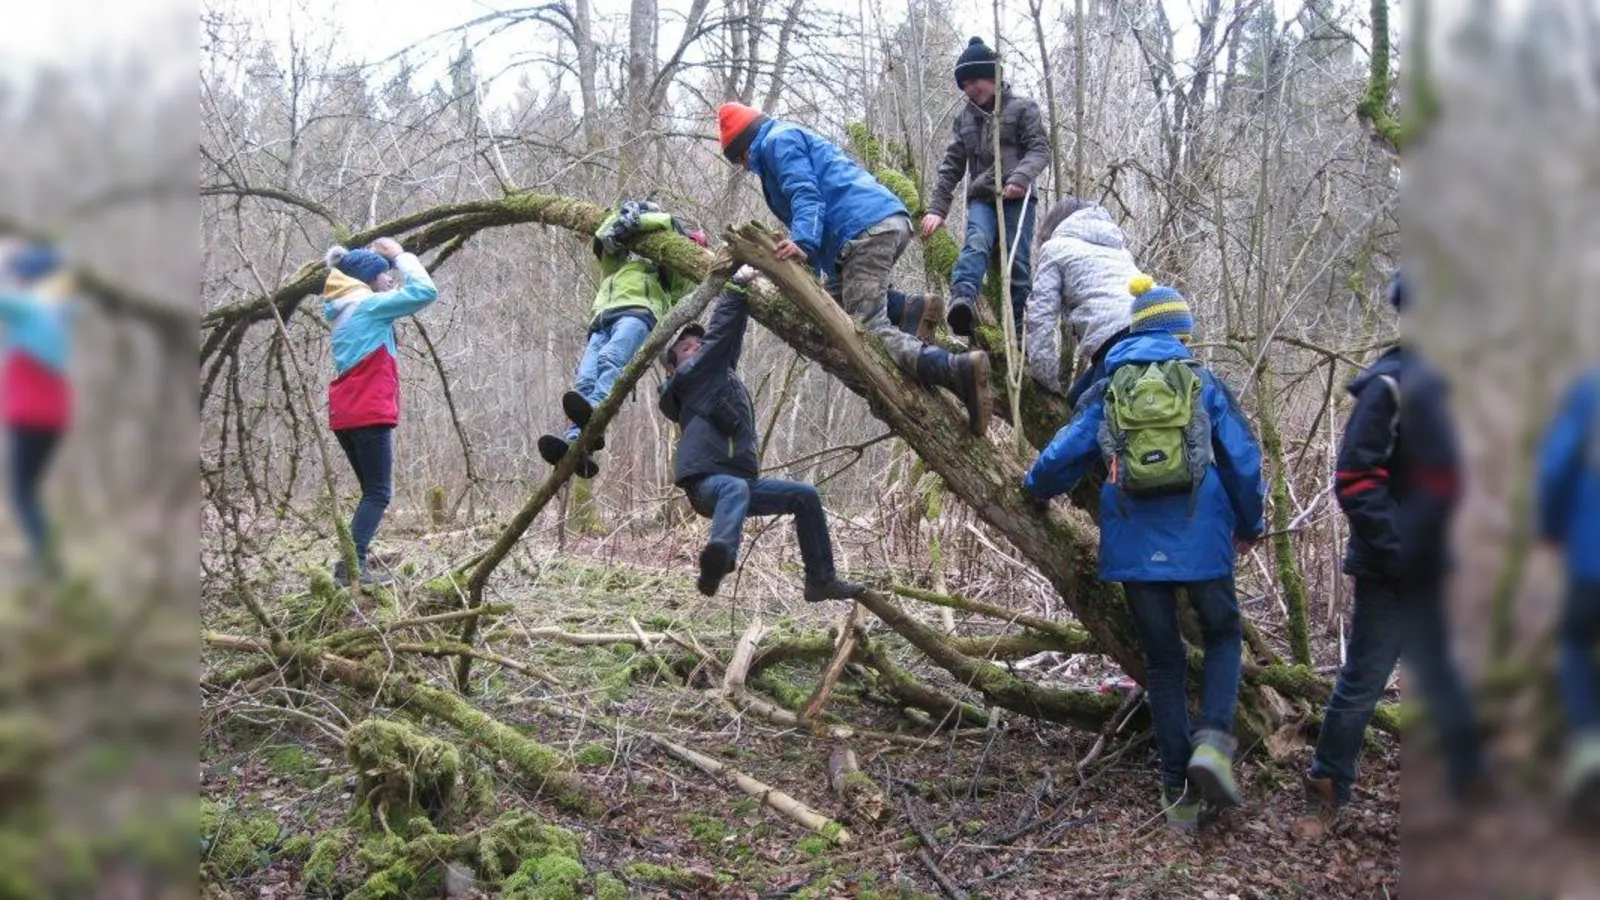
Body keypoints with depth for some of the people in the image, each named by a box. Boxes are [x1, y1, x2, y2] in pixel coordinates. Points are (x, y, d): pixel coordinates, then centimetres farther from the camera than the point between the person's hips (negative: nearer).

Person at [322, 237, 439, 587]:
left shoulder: (346, 308, 17)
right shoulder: (367, 305, -9)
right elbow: (424, 292, -15)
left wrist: (391, 261, 21)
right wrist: (400, 256, -3)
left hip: (347, 414, 9)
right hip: (369, 414, -9)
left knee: (372, 492, 14)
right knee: (379, 493, -7)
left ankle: (352, 562, 10)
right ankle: (351, 565, -15)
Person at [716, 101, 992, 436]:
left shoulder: (777, 140, 8)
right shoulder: (796, 139, 38)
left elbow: (805, 194, -10)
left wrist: (802, 243, -24)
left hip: (866, 228, -10)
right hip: (892, 219, 10)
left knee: (868, 330, -17)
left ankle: (958, 368, -39)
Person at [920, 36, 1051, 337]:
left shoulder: (1021, 107, 7)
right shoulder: (964, 118, 18)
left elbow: (1040, 149, -4)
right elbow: (951, 165, 17)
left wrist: (1021, 177, -24)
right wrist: (937, 208, 6)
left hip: (1016, 199, -1)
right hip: (981, 197, 2)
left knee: (1017, 263, -7)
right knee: (976, 244, -26)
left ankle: (1020, 330, 0)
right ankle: (962, 302, -52)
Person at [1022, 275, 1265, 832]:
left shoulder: (1107, 393, 9)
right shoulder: (1204, 384, 5)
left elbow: (1060, 459, 7)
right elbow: (1243, 460, 3)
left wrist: (1036, 488, 30)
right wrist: (1249, 526, 19)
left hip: (1136, 547, 2)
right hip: (1200, 541, -2)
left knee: (1162, 661, 11)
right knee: (1223, 636, 18)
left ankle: (1179, 793, 10)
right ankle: (1213, 741, -8)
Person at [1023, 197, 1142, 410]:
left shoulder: (1056, 247, 19)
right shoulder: (1116, 245, 39)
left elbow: (1041, 313, 11)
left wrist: (1047, 379, 13)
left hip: (1119, 336, -7)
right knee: (1080, 399, 17)